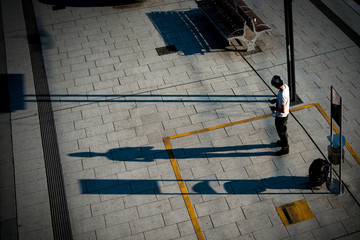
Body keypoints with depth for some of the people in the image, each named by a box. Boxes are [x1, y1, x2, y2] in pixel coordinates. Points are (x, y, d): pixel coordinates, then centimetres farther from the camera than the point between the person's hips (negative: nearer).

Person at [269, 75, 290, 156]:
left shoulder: (282, 95, -39)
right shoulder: (285, 86, -12)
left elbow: (283, 110, -32)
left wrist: (274, 108, -16)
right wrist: (276, 100, 3)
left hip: (281, 116, -9)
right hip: (285, 114, 9)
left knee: (281, 132, 13)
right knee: (283, 129, 30)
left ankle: (285, 149, 33)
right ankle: (284, 142, 53)